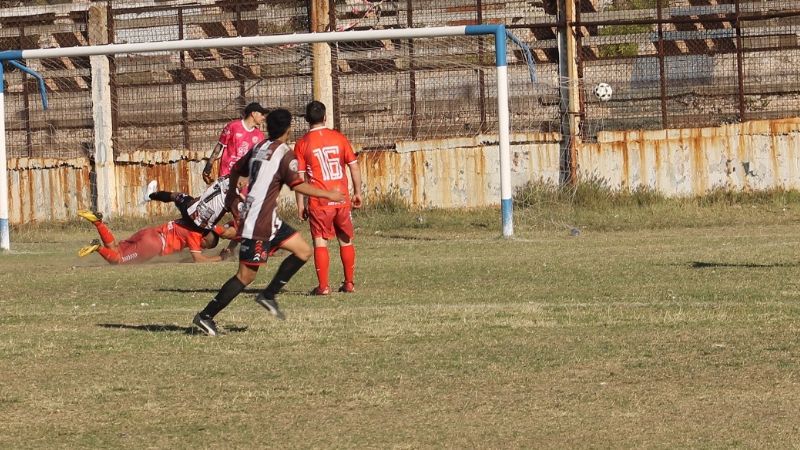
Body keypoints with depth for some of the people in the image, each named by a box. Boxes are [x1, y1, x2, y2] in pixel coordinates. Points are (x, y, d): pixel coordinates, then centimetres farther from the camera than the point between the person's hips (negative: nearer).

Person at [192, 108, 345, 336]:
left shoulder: (259, 148, 12)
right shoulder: (284, 154, -12)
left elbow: (235, 171, 20)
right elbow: (297, 185, -15)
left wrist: (232, 196, 36)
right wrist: (328, 195, -6)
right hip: (259, 222, -9)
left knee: (304, 251, 11)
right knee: (247, 274, -7)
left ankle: (269, 294, 9)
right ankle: (206, 316, -6)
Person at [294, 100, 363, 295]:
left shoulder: (302, 144, -4)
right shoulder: (339, 138, 2)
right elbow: (354, 166, 3)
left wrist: (300, 204, 1)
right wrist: (357, 192, 13)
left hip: (319, 202, -2)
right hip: (342, 198, 2)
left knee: (320, 242, 2)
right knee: (346, 240, 15)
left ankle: (323, 286, -3)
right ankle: (349, 283, 19)